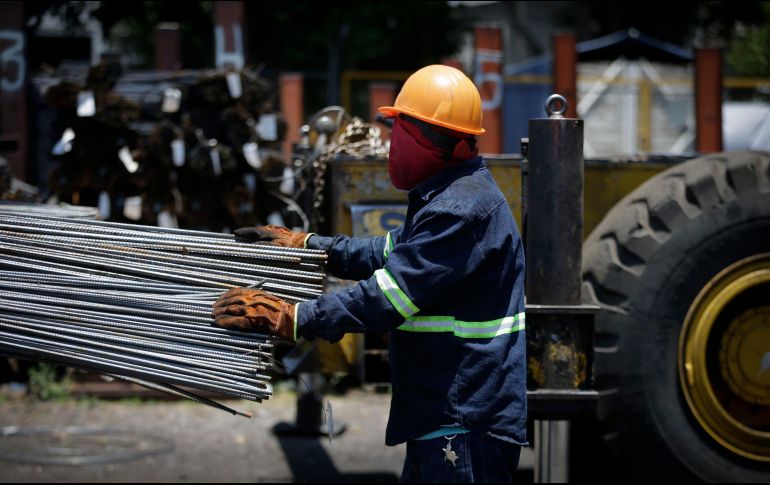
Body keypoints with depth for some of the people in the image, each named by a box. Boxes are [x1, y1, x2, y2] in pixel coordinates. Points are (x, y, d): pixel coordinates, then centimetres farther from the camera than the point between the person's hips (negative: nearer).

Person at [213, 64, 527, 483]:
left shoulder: (462, 211, -22)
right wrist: (305, 244, 21)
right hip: (442, 418, 11)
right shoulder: (448, 198, 15)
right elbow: (394, 253, 25)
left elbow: (389, 295, -24)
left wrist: (291, 319, -20)